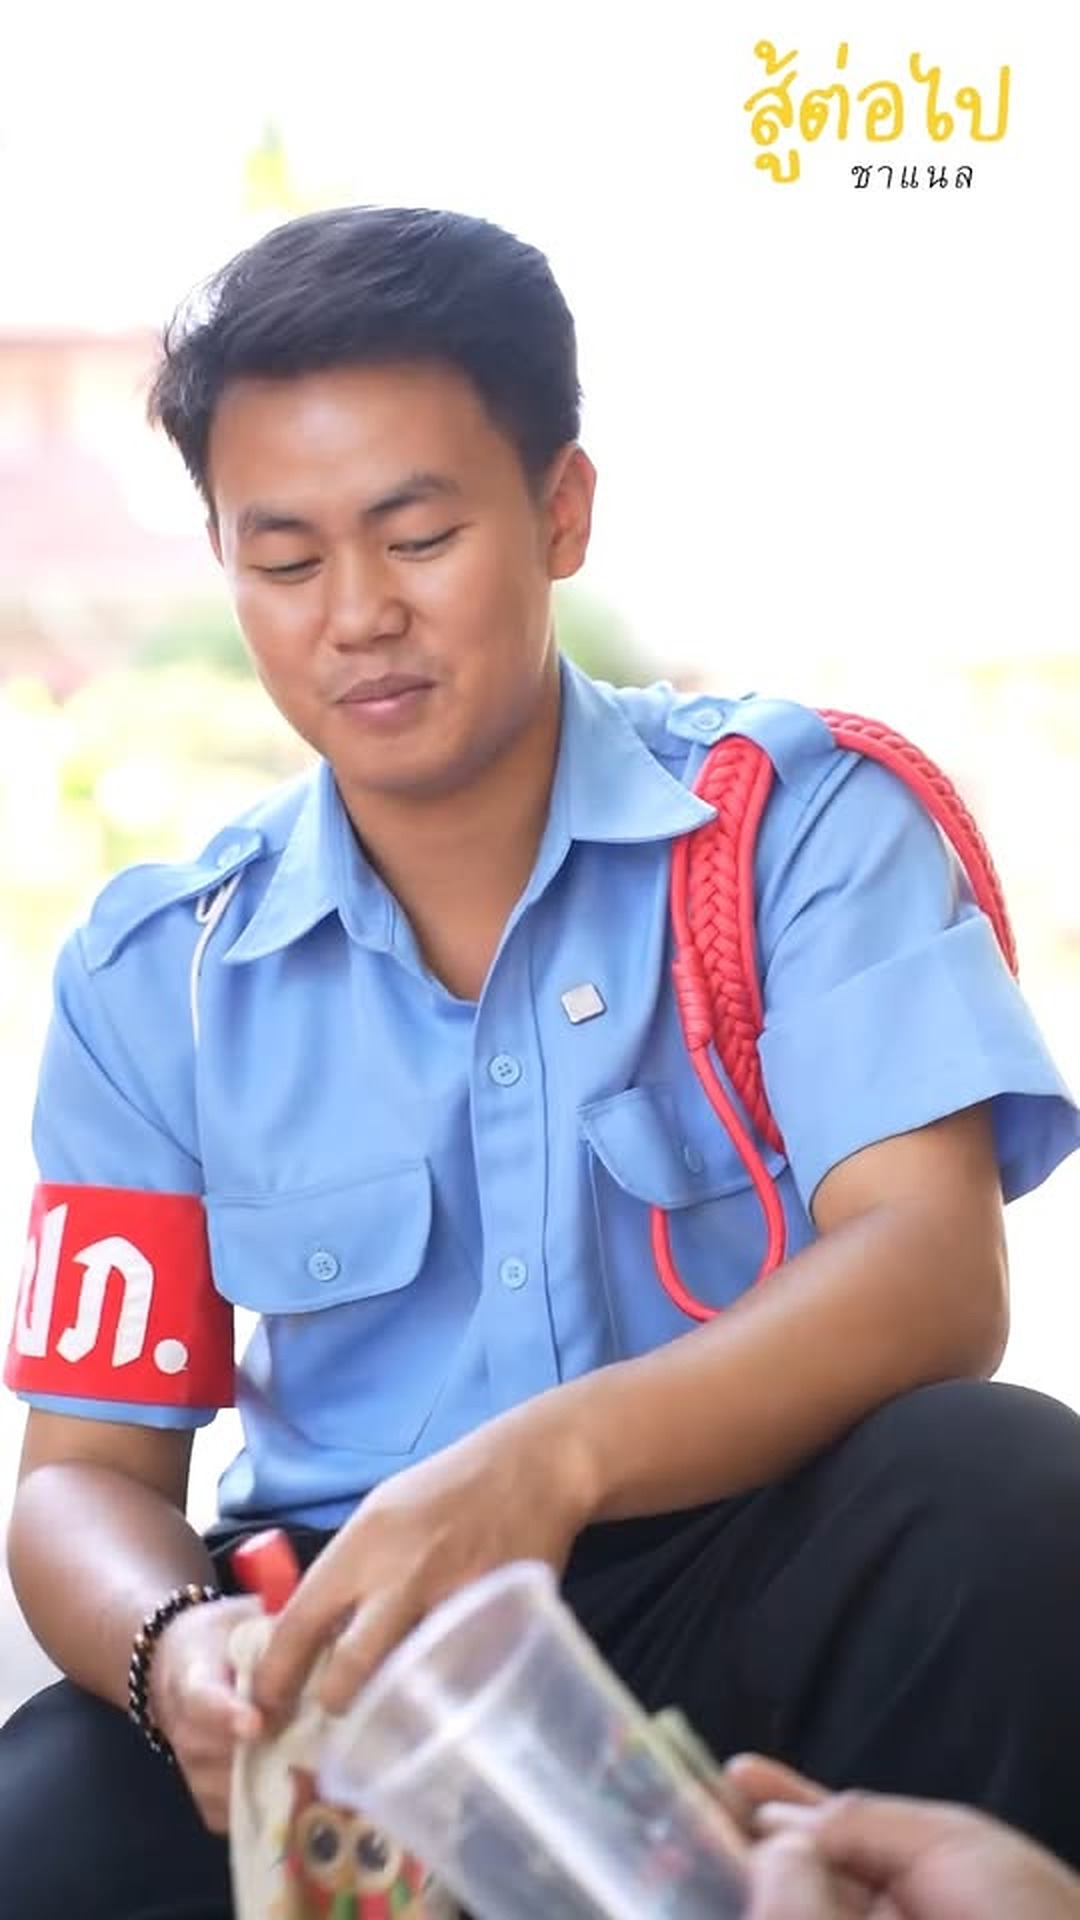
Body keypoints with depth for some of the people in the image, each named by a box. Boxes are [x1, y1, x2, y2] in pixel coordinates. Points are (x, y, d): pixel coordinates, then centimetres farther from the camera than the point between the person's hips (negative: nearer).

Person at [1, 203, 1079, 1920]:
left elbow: (934, 1275, -17)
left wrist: (549, 1461, -36)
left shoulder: (799, 818, -3)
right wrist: (176, 1645, -23)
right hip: (359, 1648, 1)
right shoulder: (155, 973, 4)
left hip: (738, 1594, 0)